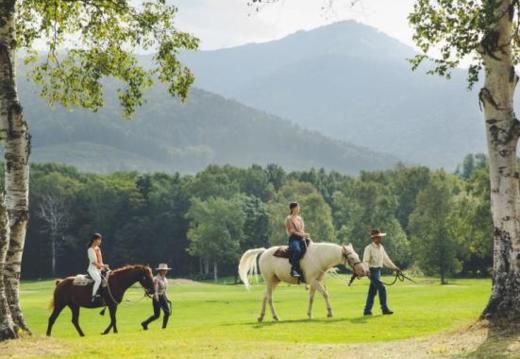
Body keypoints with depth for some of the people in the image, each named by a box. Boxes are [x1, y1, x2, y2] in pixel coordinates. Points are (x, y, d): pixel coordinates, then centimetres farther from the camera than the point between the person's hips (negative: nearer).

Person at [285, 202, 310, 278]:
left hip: (301, 239, 7)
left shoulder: (300, 219, 20)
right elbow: (292, 231, -7)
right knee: (297, 250, -35)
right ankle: (294, 270, -38)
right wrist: (301, 234, -18)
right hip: (293, 238, -7)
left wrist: (305, 235, -4)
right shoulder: (289, 219, 1)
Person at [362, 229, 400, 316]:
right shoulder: (369, 248, -12)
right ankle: (385, 309, -9)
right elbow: (365, 261, -16)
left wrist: (394, 267, 16)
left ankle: (367, 311, 15)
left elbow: (386, 259, 19)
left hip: (378, 270, 8)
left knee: (372, 291, 10)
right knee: (382, 288, -14)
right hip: (372, 271, -8)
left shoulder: (381, 247, 11)